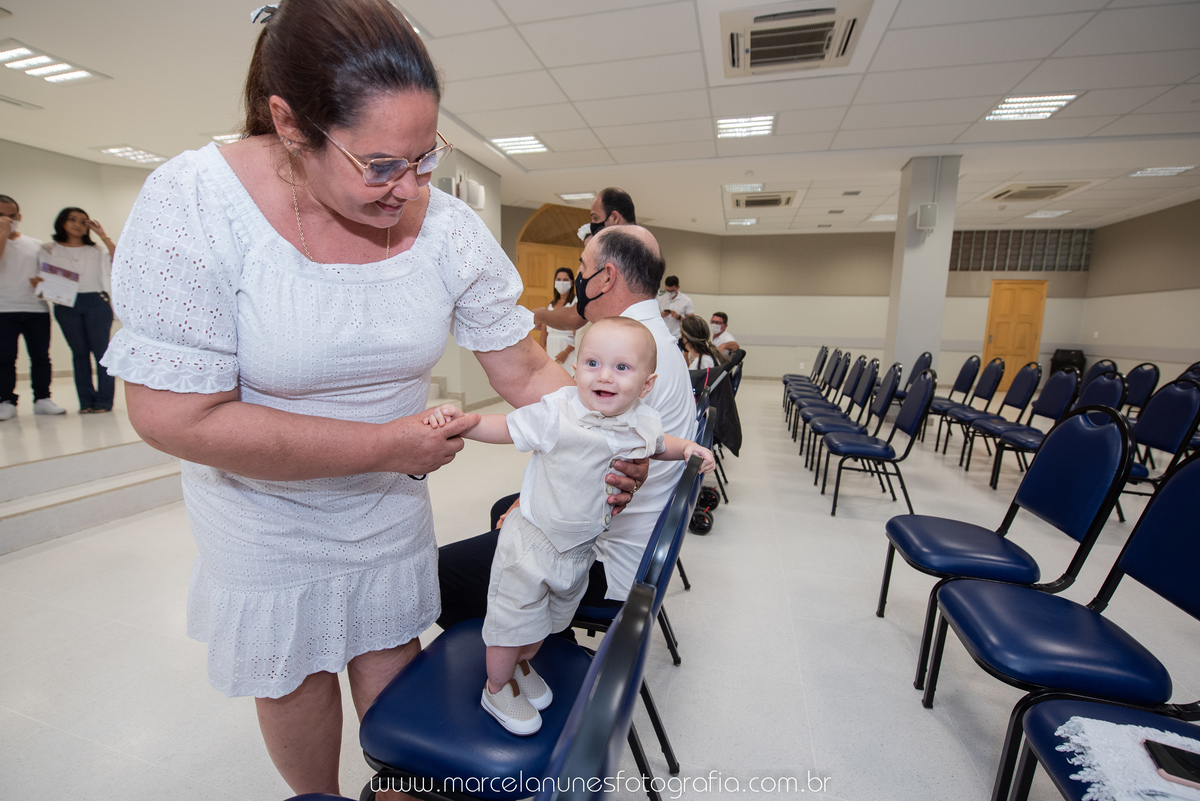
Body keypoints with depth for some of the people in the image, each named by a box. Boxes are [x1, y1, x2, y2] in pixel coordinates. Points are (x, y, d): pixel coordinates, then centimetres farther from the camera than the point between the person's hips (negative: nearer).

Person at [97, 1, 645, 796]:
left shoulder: (450, 229, -17)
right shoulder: (194, 205, -24)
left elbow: (526, 372, -12)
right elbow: (173, 415, -25)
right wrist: (384, 444, -26)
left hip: (392, 503, 2)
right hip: (267, 514, -1)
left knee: (391, 659, 21)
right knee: (293, 677, 22)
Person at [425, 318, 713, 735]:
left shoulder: (645, 423, -11)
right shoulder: (556, 412, -26)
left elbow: (656, 444, 12)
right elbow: (508, 427, -14)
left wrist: (686, 448, -5)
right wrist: (462, 422, -28)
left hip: (581, 548, 5)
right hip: (532, 542, -5)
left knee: (552, 618, 27)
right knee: (515, 618, 13)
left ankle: (522, 664, 57)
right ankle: (496, 687, 43)